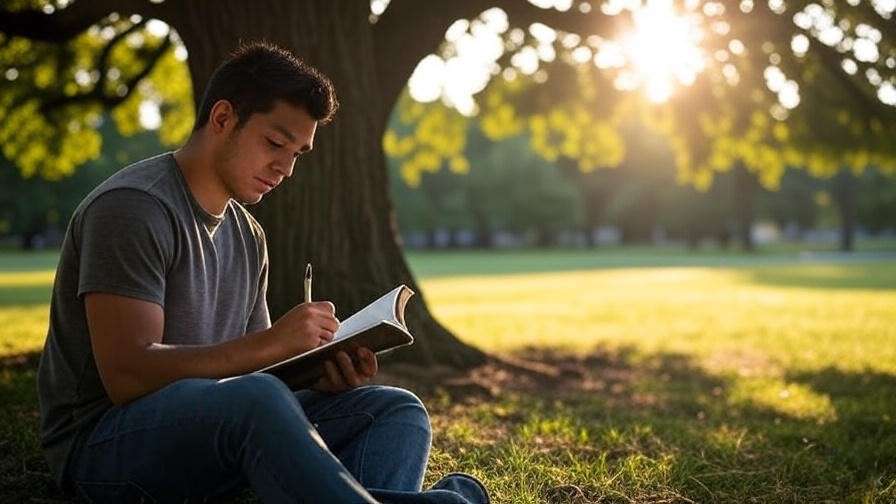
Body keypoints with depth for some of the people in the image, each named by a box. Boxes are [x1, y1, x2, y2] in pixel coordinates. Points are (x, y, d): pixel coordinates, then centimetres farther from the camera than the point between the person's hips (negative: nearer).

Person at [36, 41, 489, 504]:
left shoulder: (247, 236, 14)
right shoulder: (133, 206, -13)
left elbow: (247, 367, 14)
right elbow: (127, 375, -23)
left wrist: (320, 374, -8)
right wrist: (270, 343, -27)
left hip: (211, 425, 9)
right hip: (103, 440, -8)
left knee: (397, 409, -5)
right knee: (257, 397, -39)